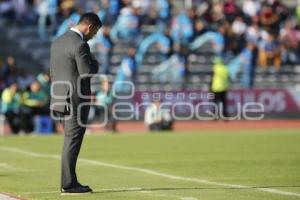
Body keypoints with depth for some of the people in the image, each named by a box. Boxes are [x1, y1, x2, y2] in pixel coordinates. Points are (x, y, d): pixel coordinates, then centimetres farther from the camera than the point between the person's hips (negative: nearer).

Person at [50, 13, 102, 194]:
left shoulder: (58, 42, 12)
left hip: (61, 101, 9)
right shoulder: (80, 45, -16)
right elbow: (88, 73, -21)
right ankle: (69, 184, -2)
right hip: (77, 101, -9)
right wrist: (95, 62, 0)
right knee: (73, 143, -4)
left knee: (71, 142, 15)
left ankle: (69, 182, 17)